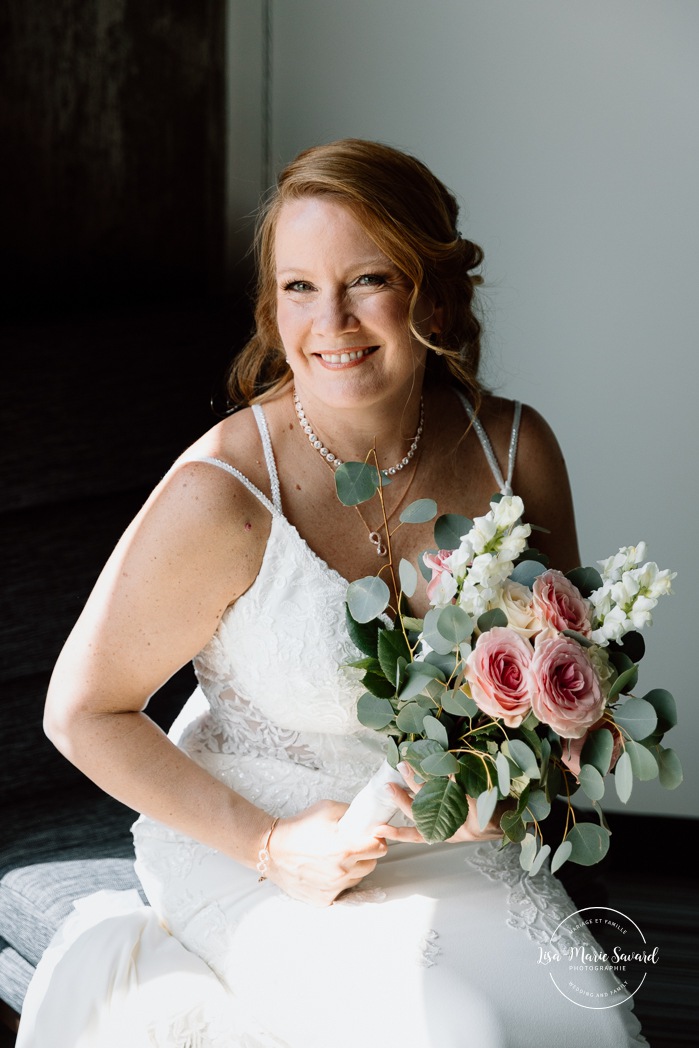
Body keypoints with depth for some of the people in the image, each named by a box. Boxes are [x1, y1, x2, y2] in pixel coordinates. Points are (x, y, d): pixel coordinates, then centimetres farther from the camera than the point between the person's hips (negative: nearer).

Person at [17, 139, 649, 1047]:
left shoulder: (513, 450, -7)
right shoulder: (223, 495, -20)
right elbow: (83, 711, -10)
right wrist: (270, 845, -14)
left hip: (446, 843, 5)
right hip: (243, 846, -4)